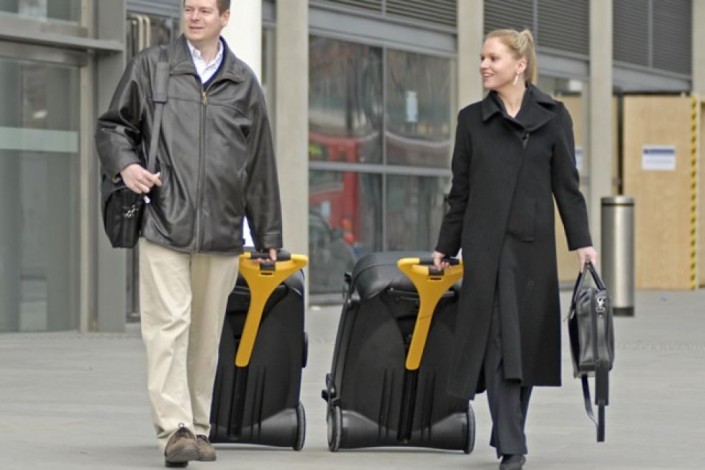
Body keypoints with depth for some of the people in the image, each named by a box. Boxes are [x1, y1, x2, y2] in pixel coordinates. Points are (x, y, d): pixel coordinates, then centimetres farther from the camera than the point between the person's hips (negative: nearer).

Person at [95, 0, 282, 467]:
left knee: (207, 334, 7)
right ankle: (174, 428, -15)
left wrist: (268, 236, 15)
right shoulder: (151, 67, 8)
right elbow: (112, 125, 14)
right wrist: (125, 163, -8)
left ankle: (199, 428, 16)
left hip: (221, 230, 2)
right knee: (169, 324, -12)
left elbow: (261, 165, 16)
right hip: (164, 223, -2)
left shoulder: (244, 83, 13)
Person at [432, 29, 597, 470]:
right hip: (485, 243, 0)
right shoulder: (472, 119, 6)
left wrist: (582, 241, -4)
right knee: (498, 338, -8)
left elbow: (566, 184, 3)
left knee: (528, 338, 6)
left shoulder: (553, 116, 3)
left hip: (533, 244, 0)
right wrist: (445, 248, 10)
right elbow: (461, 190, 11)